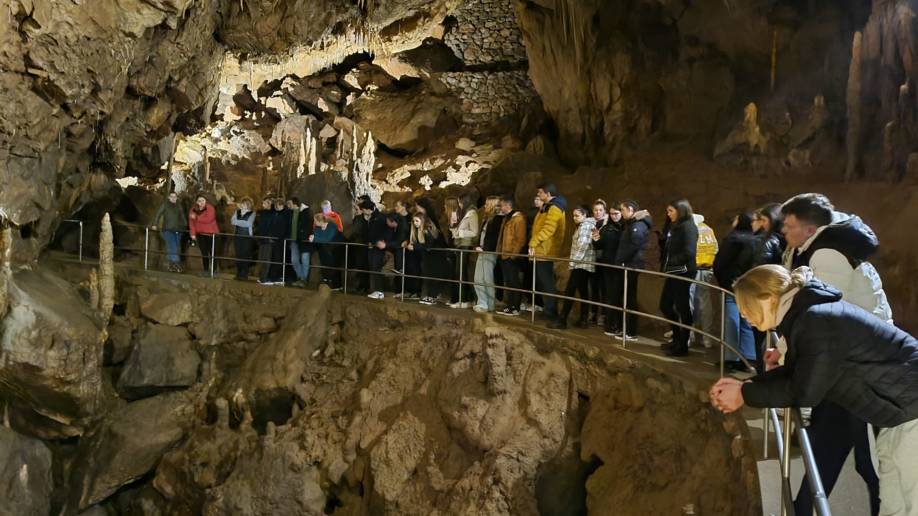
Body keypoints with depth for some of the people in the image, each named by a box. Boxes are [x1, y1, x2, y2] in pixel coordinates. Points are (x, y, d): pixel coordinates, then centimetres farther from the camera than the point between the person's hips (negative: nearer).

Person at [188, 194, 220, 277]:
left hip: (210, 233, -5)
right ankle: (205, 270, 18)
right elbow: (191, 222, 2)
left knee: (211, 252, -3)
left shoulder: (210, 208, -12)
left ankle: (214, 270, 5)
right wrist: (193, 233, -6)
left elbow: (208, 219, -25)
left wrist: (197, 217, -19)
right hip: (200, 233, 5)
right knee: (203, 252, 10)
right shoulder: (193, 209, 5)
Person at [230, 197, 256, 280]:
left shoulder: (252, 213, 0)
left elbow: (248, 224, -13)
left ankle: (244, 274, -1)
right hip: (237, 236, 4)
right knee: (238, 255, 3)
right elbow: (232, 221, -1)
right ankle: (238, 274, 10)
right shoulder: (237, 212, 13)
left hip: (247, 236, -4)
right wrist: (243, 222, -12)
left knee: (245, 255, -6)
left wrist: (237, 221, -6)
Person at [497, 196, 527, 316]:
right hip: (504, 256, 9)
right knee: (507, 282, 11)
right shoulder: (506, 218, 18)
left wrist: (514, 254, -19)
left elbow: (520, 239, -17)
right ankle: (509, 306, 17)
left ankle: (515, 308, -1)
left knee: (513, 282, -5)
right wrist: (500, 251, 16)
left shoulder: (518, 218, -11)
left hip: (512, 257, -9)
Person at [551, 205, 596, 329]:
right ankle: (583, 320, 12)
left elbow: (582, 246, -21)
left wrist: (573, 261, -17)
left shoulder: (585, 226, -12)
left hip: (580, 264, -11)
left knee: (569, 291, -11)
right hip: (585, 264, 11)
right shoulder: (586, 225, 18)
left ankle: (562, 320, -11)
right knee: (583, 292, 10)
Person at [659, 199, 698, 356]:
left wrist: (671, 262, -17)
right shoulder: (672, 227, 15)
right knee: (665, 305, 14)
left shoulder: (688, 227, -12)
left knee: (682, 308, 0)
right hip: (672, 273, 9)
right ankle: (677, 338, 29)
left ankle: (683, 345, 10)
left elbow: (688, 252, -21)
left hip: (683, 273, -9)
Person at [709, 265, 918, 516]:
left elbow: (804, 392, -24)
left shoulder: (817, 321, -29)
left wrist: (745, 394, -15)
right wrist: (745, 385, -6)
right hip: (897, 404, 9)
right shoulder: (802, 315, 1)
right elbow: (794, 372, 6)